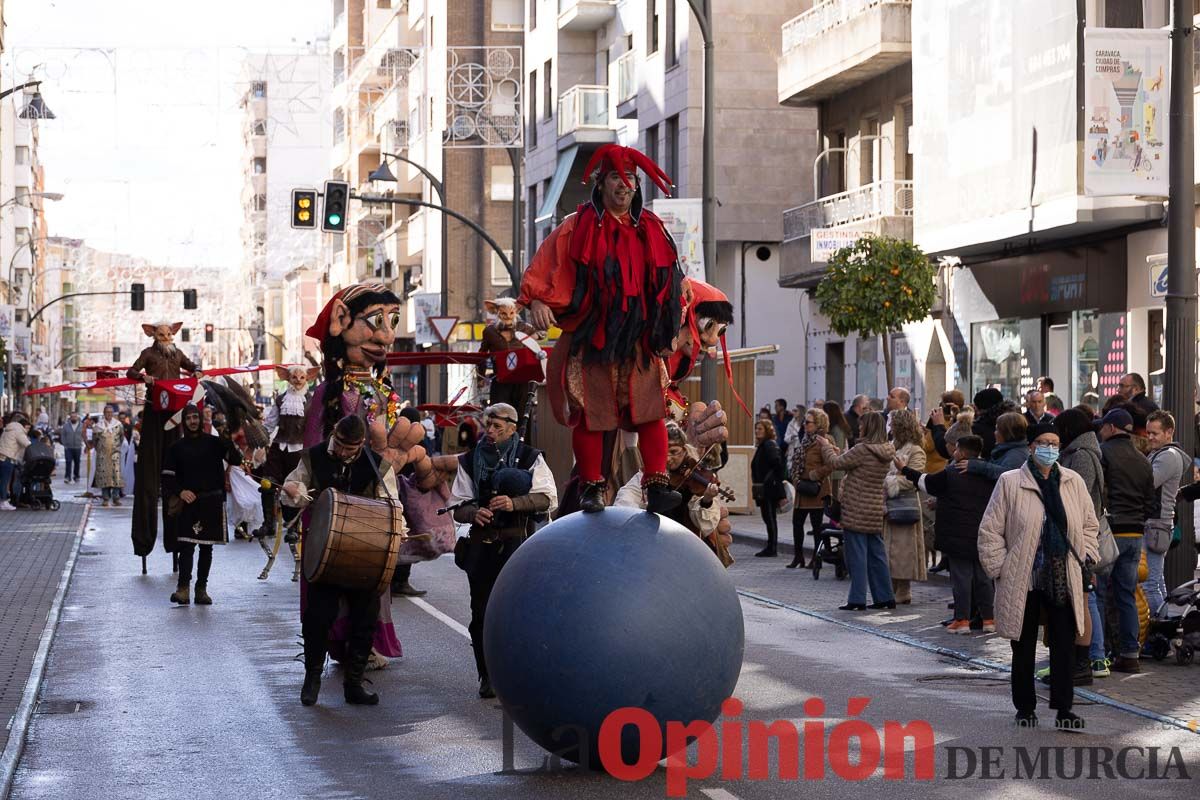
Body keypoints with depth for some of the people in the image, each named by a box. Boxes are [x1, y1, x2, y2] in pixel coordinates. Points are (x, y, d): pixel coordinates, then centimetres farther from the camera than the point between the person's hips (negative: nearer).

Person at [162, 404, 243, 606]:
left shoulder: (213, 443, 6)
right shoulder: (176, 448, 7)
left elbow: (236, 460, -5)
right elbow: (167, 477, 6)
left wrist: (228, 440, -20)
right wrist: (180, 492, -11)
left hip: (211, 503, 1)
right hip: (188, 502, -1)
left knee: (206, 547, 5)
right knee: (186, 545, -12)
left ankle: (201, 588, 10)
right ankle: (183, 588, -18)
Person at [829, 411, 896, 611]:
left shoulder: (862, 450, -18)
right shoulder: (887, 452, 5)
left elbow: (837, 463, -8)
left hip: (856, 510, -7)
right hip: (876, 510, 7)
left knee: (857, 554, -2)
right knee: (877, 553, 14)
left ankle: (857, 599, 0)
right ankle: (886, 597, 18)